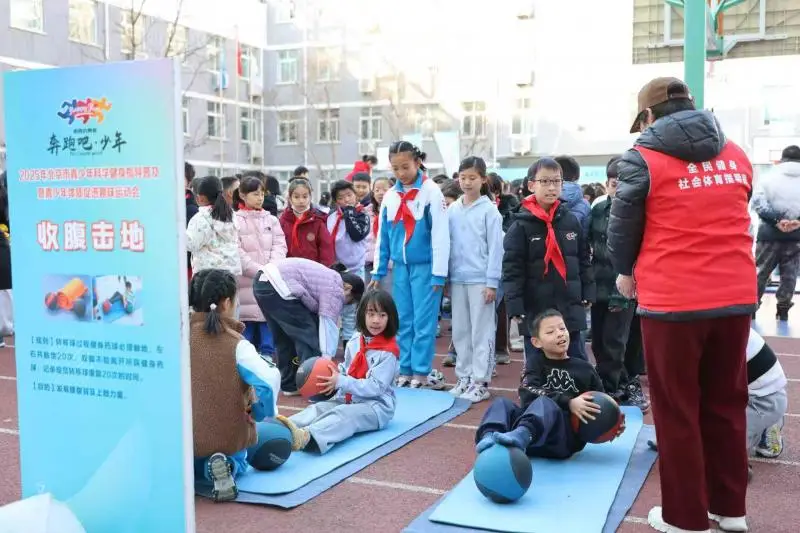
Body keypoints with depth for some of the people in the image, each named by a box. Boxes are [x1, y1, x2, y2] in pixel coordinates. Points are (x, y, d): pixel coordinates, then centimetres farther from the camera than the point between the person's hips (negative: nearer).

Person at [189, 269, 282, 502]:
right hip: (228, 438, -3)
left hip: (184, 439, 3)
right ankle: (227, 466, -4)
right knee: (237, 462, 32)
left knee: (195, 463, 37)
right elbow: (269, 380, -27)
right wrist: (262, 412, -7)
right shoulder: (236, 344, -15)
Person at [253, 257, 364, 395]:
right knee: (308, 335, -3)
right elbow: (329, 325, -11)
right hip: (277, 287, -10)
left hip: (263, 281, 10)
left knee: (284, 337, 20)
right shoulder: (335, 289, -3)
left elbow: (315, 313, 25)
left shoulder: (328, 278, 25)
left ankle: (289, 384, 28)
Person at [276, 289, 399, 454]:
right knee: (317, 408, -19)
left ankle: (306, 437, -63)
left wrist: (341, 382, -22)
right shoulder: (355, 341, 7)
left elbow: (375, 387, -19)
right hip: (347, 399, 7)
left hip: (376, 406, -7)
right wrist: (333, 375, -4)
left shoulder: (388, 352, -13)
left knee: (344, 415, -34)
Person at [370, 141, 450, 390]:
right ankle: (405, 371, 15)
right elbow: (382, 236, 12)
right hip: (400, 267, 5)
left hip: (424, 266, -5)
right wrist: (378, 271, 10)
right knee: (403, 322, 8)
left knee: (423, 322, -2)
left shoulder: (431, 192, -8)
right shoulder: (390, 196, 8)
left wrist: (439, 273, -12)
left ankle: (421, 372, 6)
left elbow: (440, 235, -10)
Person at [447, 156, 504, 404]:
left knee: (481, 331, 1)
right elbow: (446, 244, 11)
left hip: (480, 279, -4)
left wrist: (492, 282, -10)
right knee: (460, 331, 11)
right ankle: (464, 377, 21)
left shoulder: (489, 210, -4)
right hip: (457, 278, 5)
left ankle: (481, 381, 7)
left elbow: (495, 248, -6)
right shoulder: (452, 210, 8)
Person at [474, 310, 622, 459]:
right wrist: (568, 403, -18)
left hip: (568, 437, -2)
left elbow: (601, 404, 21)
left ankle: (520, 436, -65)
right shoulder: (537, 364, 15)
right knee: (502, 403, -20)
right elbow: (528, 393, -5)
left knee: (544, 404, -32)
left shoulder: (584, 369, 17)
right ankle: (489, 438, -51)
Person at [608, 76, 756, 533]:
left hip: (673, 301, -5)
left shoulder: (644, 158, -6)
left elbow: (623, 226, -1)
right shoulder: (736, 155, 11)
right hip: (735, 297, 6)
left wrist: (625, 273, 17)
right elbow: (732, 219, 18)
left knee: (677, 412, 6)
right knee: (727, 405, 16)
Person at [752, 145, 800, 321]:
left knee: (760, 272, 9)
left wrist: (777, 220, -15)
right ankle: (783, 309, 11)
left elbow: (758, 203, -10)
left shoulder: (768, 178, 2)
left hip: (770, 235, 0)